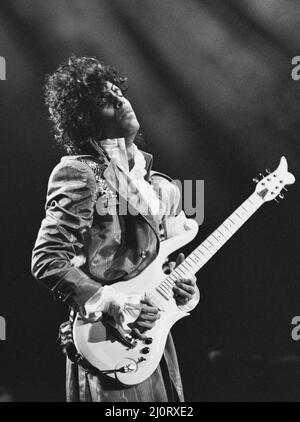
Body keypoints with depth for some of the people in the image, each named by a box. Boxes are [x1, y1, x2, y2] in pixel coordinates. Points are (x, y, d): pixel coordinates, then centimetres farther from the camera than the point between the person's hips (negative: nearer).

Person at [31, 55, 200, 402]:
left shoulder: (146, 175, 11)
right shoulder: (81, 176, -14)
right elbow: (46, 260, -20)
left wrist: (180, 280, 5)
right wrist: (112, 304, -22)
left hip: (152, 334, 8)